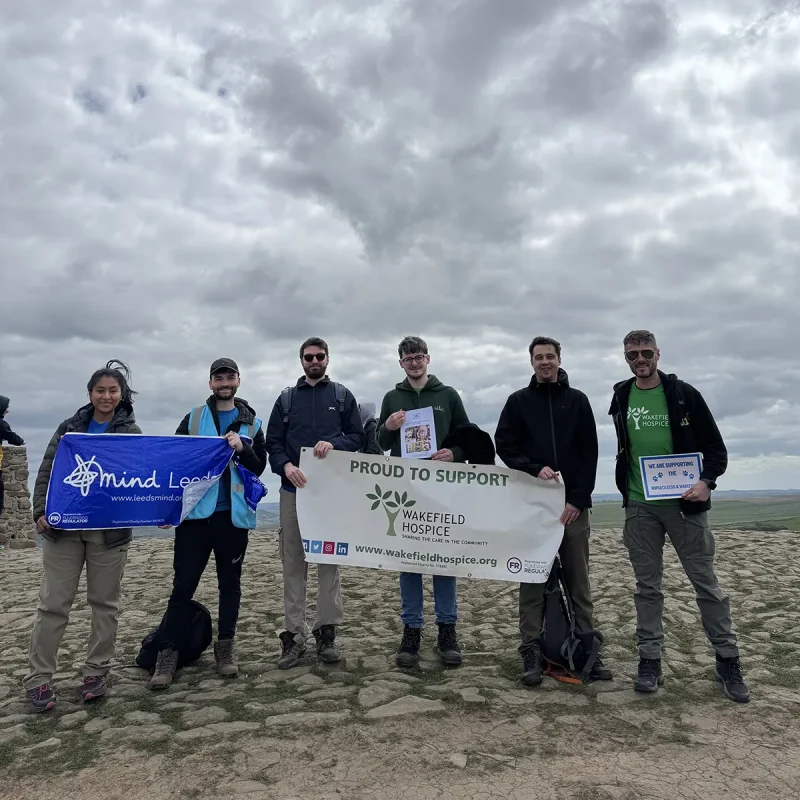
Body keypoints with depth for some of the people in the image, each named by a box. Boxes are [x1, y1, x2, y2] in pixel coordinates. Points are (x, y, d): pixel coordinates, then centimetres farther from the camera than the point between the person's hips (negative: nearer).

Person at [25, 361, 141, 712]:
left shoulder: (131, 433, 3)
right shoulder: (69, 427, 9)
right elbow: (46, 471, 8)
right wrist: (41, 511, -5)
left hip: (109, 529, -1)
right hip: (62, 526, 1)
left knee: (105, 603, 7)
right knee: (53, 603, 3)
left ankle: (96, 672, 20)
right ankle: (38, 677, 14)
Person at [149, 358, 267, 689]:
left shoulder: (251, 423, 7)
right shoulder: (193, 418, 6)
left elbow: (259, 467, 5)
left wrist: (243, 449, -14)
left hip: (233, 514, 1)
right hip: (196, 513, -1)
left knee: (230, 584, 10)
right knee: (183, 585, 0)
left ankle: (225, 648, 22)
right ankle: (168, 653, 10)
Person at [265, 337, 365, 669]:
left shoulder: (342, 396, 11)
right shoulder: (287, 398, 13)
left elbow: (358, 436, 6)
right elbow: (273, 441, 7)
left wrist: (334, 444, -14)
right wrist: (286, 465, -13)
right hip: (294, 487, 1)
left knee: (329, 560, 2)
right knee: (293, 562, 2)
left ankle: (326, 632, 10)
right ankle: (294, 635, 9)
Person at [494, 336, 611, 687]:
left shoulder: (577, 400, 9)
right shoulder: (518, 401, 8)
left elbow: (589, 453, 3)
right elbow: (504, 446, 2)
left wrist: (578, 498, -7)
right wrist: (535, 469, -15)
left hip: (573, 503, 1)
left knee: (578, 580, 6)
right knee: (532, 578, 2)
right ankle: (531, 650, 8)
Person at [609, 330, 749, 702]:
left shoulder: (684, 394, -2)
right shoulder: (621, 399, 6)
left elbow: (715, 447, 0)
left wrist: (707, 481, -16)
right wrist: (626, 492, 8)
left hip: (684, 503, -2)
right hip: (640, 507, 2)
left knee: (706, 583, 5)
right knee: (647, 587, 8)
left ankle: (728, 661, 20)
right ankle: (650, 660, 17)